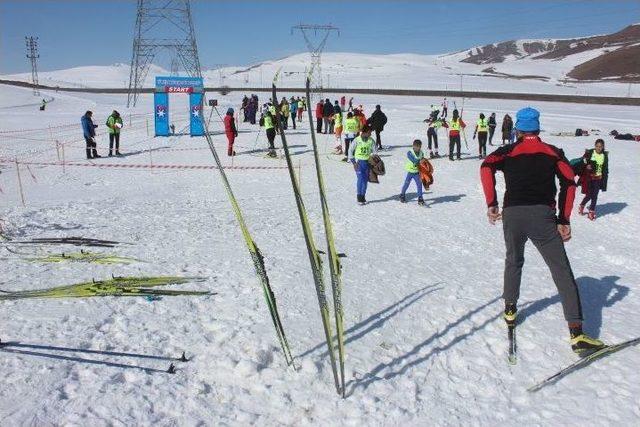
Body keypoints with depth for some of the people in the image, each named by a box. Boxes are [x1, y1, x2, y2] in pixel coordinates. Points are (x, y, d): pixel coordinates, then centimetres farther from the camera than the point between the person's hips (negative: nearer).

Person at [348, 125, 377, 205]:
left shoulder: (371, 140, 0)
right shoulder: (357, 140, -7)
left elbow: (375, 151, 4)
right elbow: (350, 150, -1)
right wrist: (353, 162, -7)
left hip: (368, 162, 3)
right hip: (359, 162, -3)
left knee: (365, 180, 6)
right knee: (360, 179, -13)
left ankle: (363, 196, 19)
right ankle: (359, 197, -6)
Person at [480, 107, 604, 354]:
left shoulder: (508, 152, 14)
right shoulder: (553, 152, 15)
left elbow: (486, 167, -6)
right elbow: (569, 182, 2)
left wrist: (491, 204, -6)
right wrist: (564, 220, 3)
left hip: (512, 215, 1)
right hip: (543, 216, -1)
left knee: (513, 261, 27)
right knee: (562, 272, 1)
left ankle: (510, 311, 35)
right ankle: (577, 335, -5)